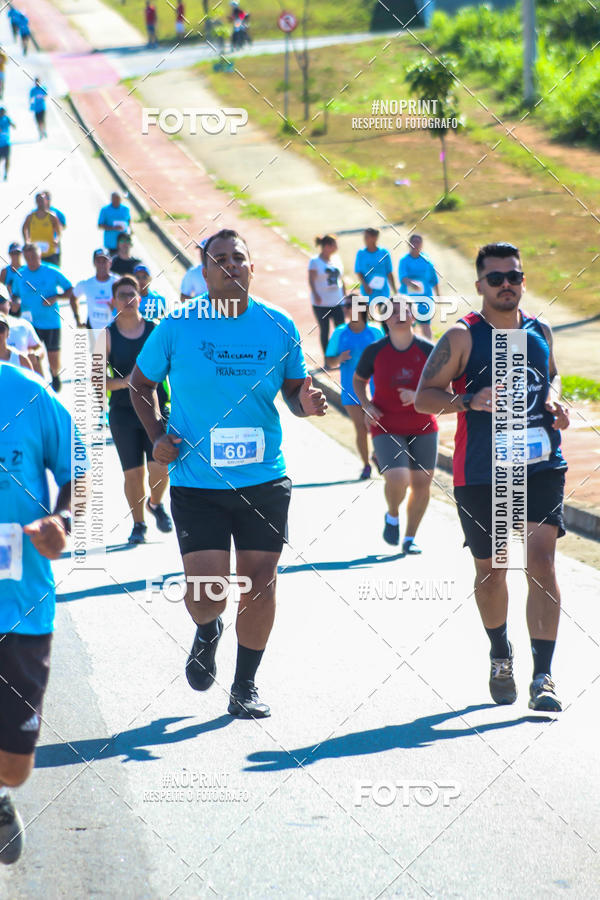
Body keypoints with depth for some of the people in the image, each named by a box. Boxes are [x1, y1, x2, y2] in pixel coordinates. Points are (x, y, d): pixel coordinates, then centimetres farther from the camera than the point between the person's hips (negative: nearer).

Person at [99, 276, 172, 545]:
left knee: (160, 466, -12)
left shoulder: (155, 329, 3)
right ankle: (138, 524, 18)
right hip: (122, 411, 0)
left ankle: (156, 504, 20)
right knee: (132, 472, 1)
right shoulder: (108, 336, 1)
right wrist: (122, 383, -19)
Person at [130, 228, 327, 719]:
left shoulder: (279, 326, 1)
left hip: (264, 480, 2)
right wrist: (157, 435, -4)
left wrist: (305, 402, -11)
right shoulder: (178, 326, -4)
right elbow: (141, 384, 10)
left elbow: (293, 389, 12)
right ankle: (207, 634, 29)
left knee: (259, 583, 6)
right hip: (196, 481, -2)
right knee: (207, 590, -9)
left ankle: (246, 686, 24)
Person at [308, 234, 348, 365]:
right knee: (324, 330, 3)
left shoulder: (337, 260, 10)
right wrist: (315, 295, -25)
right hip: (321, 304, -4)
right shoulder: (315, 261, -5)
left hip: (337, 302, 4)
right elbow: (311, 280, -10)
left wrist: (345, 297, 15)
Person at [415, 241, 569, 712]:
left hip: (541, 463, 1)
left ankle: (544, 675, -12)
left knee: (541, 561, -12)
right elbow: (424, 395, -2)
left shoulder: (540, 331, 9)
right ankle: (501, 656, 36)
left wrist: (553, 399, 5)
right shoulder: (463, 337, -3)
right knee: (490, 569, 11)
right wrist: (469, 400, -19)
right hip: (481, 471, -1)